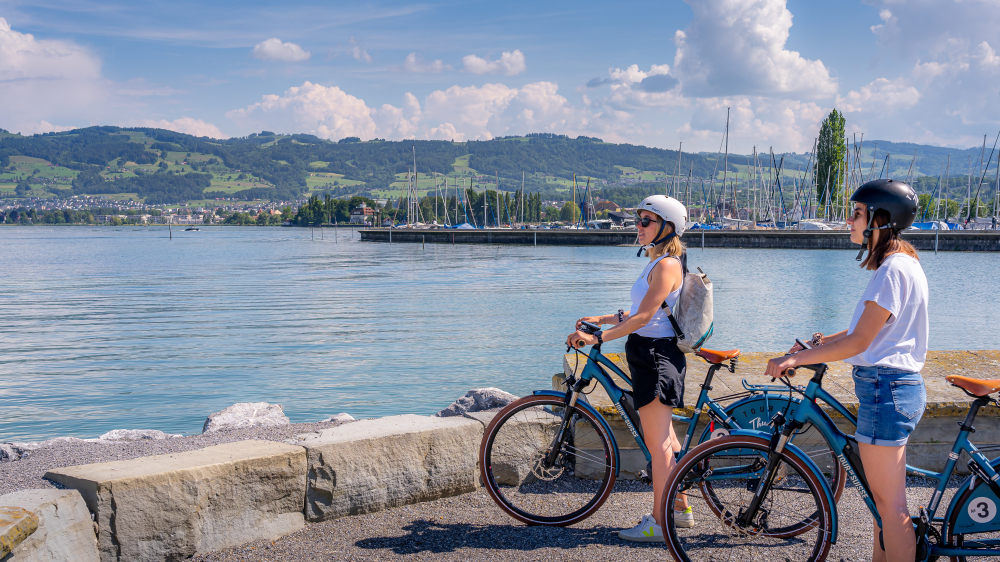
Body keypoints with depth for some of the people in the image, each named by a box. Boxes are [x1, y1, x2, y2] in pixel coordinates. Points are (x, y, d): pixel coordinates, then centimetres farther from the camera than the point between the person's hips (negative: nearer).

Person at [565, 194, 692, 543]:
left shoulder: (666, 265, -15)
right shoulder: (657, 263, 17)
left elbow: (643, 317, -23)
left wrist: (596, 338, -27)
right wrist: (600, 320, 12)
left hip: (656, 356, -11)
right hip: (650, 355, 11)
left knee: (657, 443, -5)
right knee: (664, 438, 17)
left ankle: (659, 523, 1)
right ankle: (682, 509, 29)